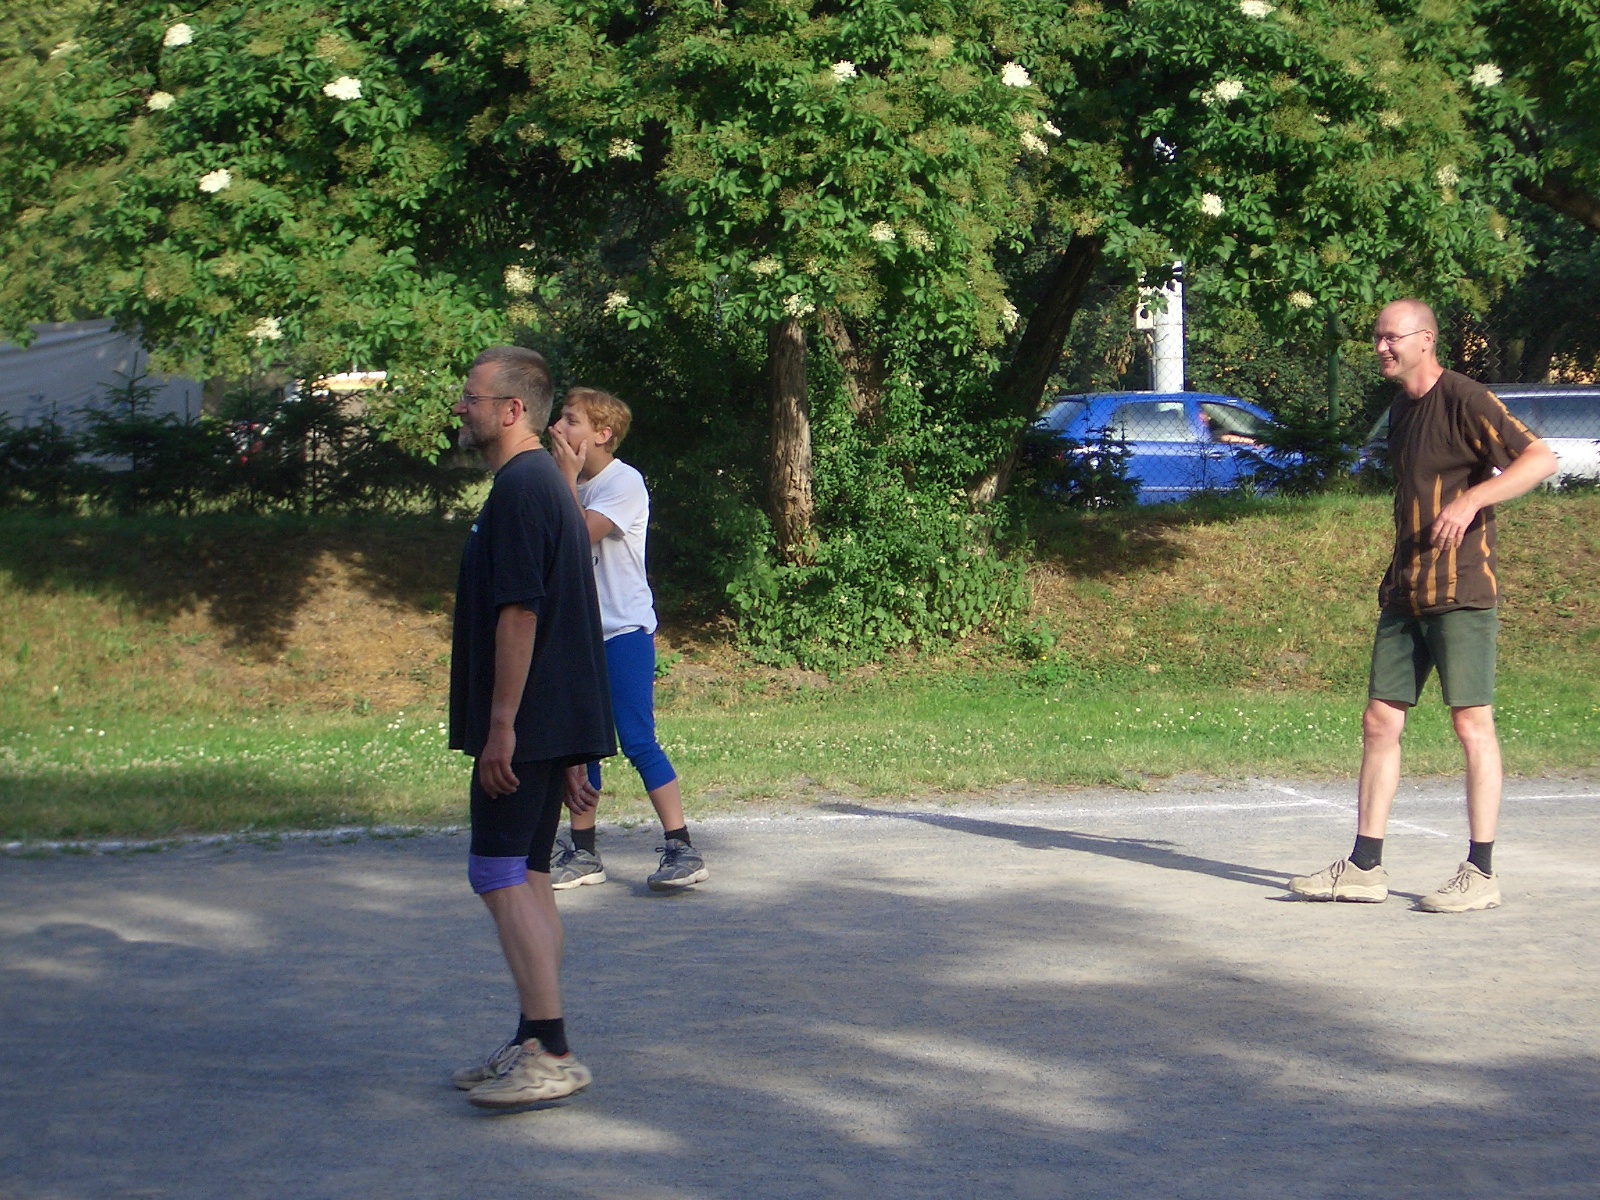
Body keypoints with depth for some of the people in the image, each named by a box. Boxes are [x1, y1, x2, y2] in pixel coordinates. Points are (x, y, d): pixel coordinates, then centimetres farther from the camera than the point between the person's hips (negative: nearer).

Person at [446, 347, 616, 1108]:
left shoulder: (520, 490, -15)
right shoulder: (545, 486, 19)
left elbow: (520, 613, -22)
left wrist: (500, 725, -21)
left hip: (523, 728, -10)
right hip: (553, 725, 10)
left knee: (499, 875, -10)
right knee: (526, 877, 13)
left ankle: (550, 1053, -11)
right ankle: (533, 1045, 17)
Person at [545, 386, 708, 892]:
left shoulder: (624, 483, -10)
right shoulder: (575, 485, 14)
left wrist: (567, 477, -16)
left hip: (624, 630, -8)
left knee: (638, 741, -11)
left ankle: (682, 849, -8)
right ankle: (583, 853, 17)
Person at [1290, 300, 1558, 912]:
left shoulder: (1464, 400, -9)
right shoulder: (1401, 410, 16)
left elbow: (1540, 458, -18)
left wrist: (1471, 500, -29)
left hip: (1461, 592, -8)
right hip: (1405, 595, 9)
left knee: (1472, 724, -5)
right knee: (1379, 722, 6)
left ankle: (1480, 873, 0)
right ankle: (1364, 867, 11)